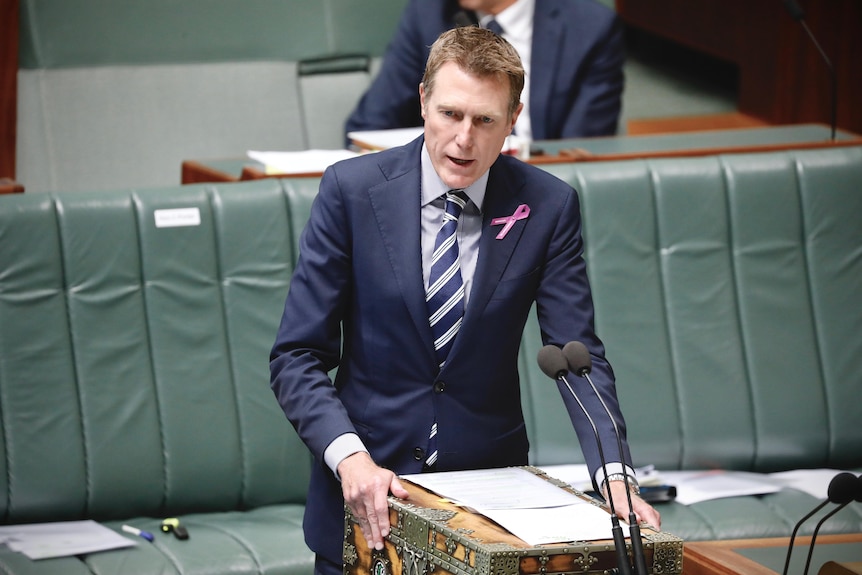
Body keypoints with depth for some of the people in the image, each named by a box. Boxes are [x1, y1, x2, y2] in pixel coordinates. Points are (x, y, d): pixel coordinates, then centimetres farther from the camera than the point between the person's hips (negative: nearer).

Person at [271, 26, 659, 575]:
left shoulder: (548, 206, -6)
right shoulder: (351, 190, -9)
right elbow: (297, 357, -9)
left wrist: (615, 477, -23)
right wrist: (348, 456, -25)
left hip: (491, 484, 1)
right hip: (366, 491, -1)